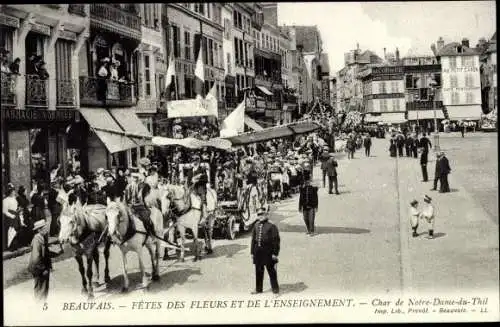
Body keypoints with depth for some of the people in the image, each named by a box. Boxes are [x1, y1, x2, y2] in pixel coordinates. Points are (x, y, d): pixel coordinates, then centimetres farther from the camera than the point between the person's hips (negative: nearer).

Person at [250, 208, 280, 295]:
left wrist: (275, 253, -13)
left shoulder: (271, 226, -8)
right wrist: (252, 252, 11)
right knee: (258, 271, 13)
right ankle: (258, 289, 25)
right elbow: (253, 239, 14)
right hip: (258, 251, 5)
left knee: (271, 270, 4)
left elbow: (276, 240, -9)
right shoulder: (256, 226, 9)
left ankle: (275, 288, 16)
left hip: (268, 251, -5)